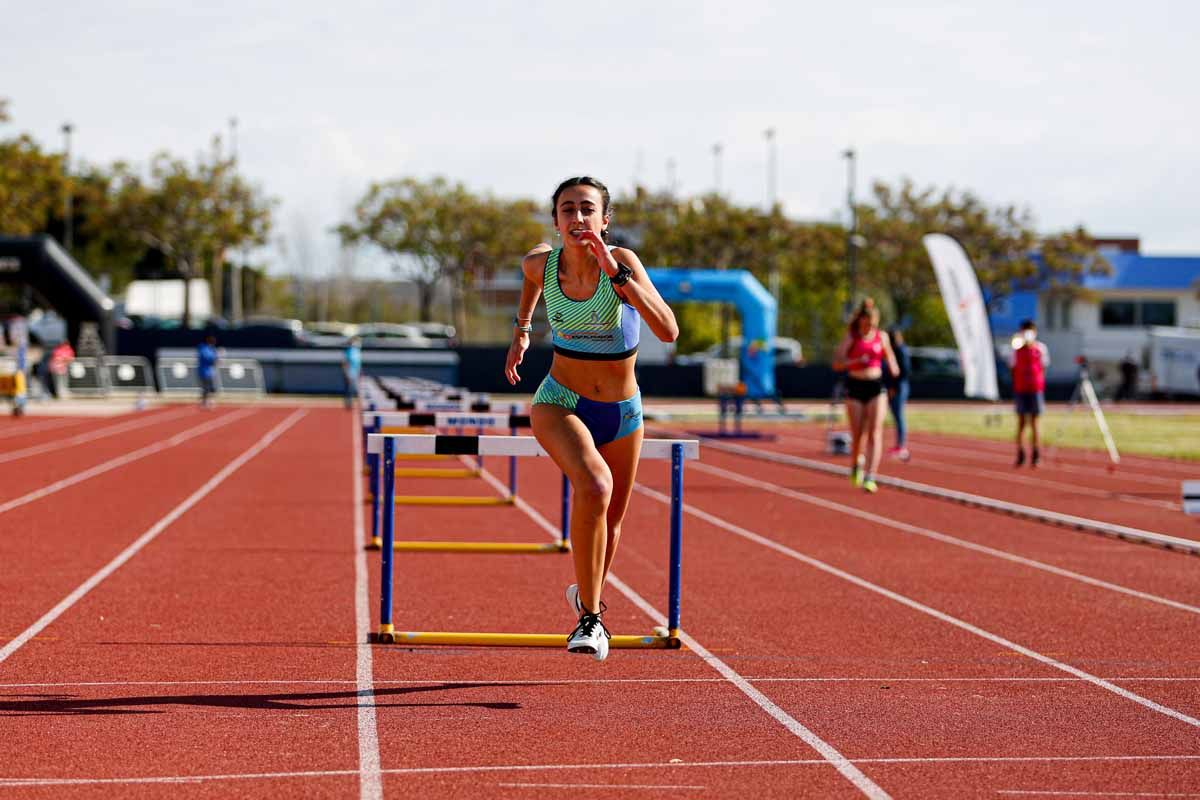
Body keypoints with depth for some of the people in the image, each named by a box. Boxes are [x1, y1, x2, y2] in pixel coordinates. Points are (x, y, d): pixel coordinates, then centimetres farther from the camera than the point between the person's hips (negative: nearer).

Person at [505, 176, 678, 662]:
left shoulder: (622, 261, -19)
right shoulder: (541, 263, -11)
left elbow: (668, 332, -32)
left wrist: (616, 273, -36)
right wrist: (521, 329, 20)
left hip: (622, 413, 1)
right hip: (560, 403, -1)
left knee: (610, 522, 18)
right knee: (594, 486, -32)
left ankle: (585, 595, 51)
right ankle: (590, 618, -22)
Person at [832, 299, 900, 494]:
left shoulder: (882, 337, 4)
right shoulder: (851, 338, -3)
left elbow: (889, 356, 19)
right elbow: (837, 364, -9)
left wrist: (893, 368, -3)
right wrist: (856, 361, -25)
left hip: (876, 386, 1)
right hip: (855, 387, -1)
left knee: (875, 433, -12)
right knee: (857, 434, 3)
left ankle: (870, 477, -15)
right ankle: (856, 465, 34)